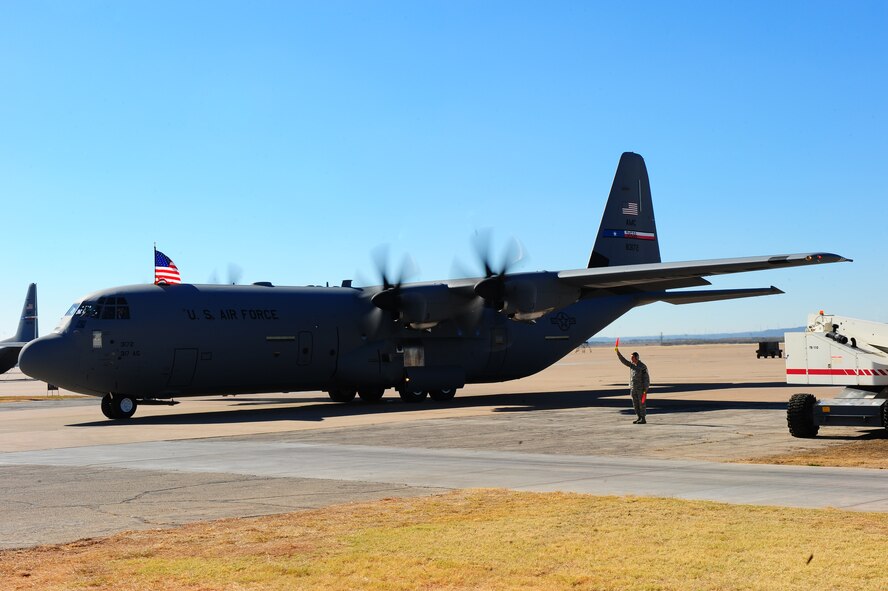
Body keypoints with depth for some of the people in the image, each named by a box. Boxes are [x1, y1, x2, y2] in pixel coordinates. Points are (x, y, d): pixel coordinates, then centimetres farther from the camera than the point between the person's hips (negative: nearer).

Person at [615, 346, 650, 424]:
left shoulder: (643, 366, -12)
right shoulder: (632, 364, 8)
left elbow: (646, 378, -12)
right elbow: (623, 360, 8)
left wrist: (645, 390, -15)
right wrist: (618, 352, -2)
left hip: (640, 388, -7)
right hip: (633, 388, 7)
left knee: (641, 403, -3)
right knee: (635, 404, 9)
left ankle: (643, 419, 3)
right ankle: (639, 418, 18)